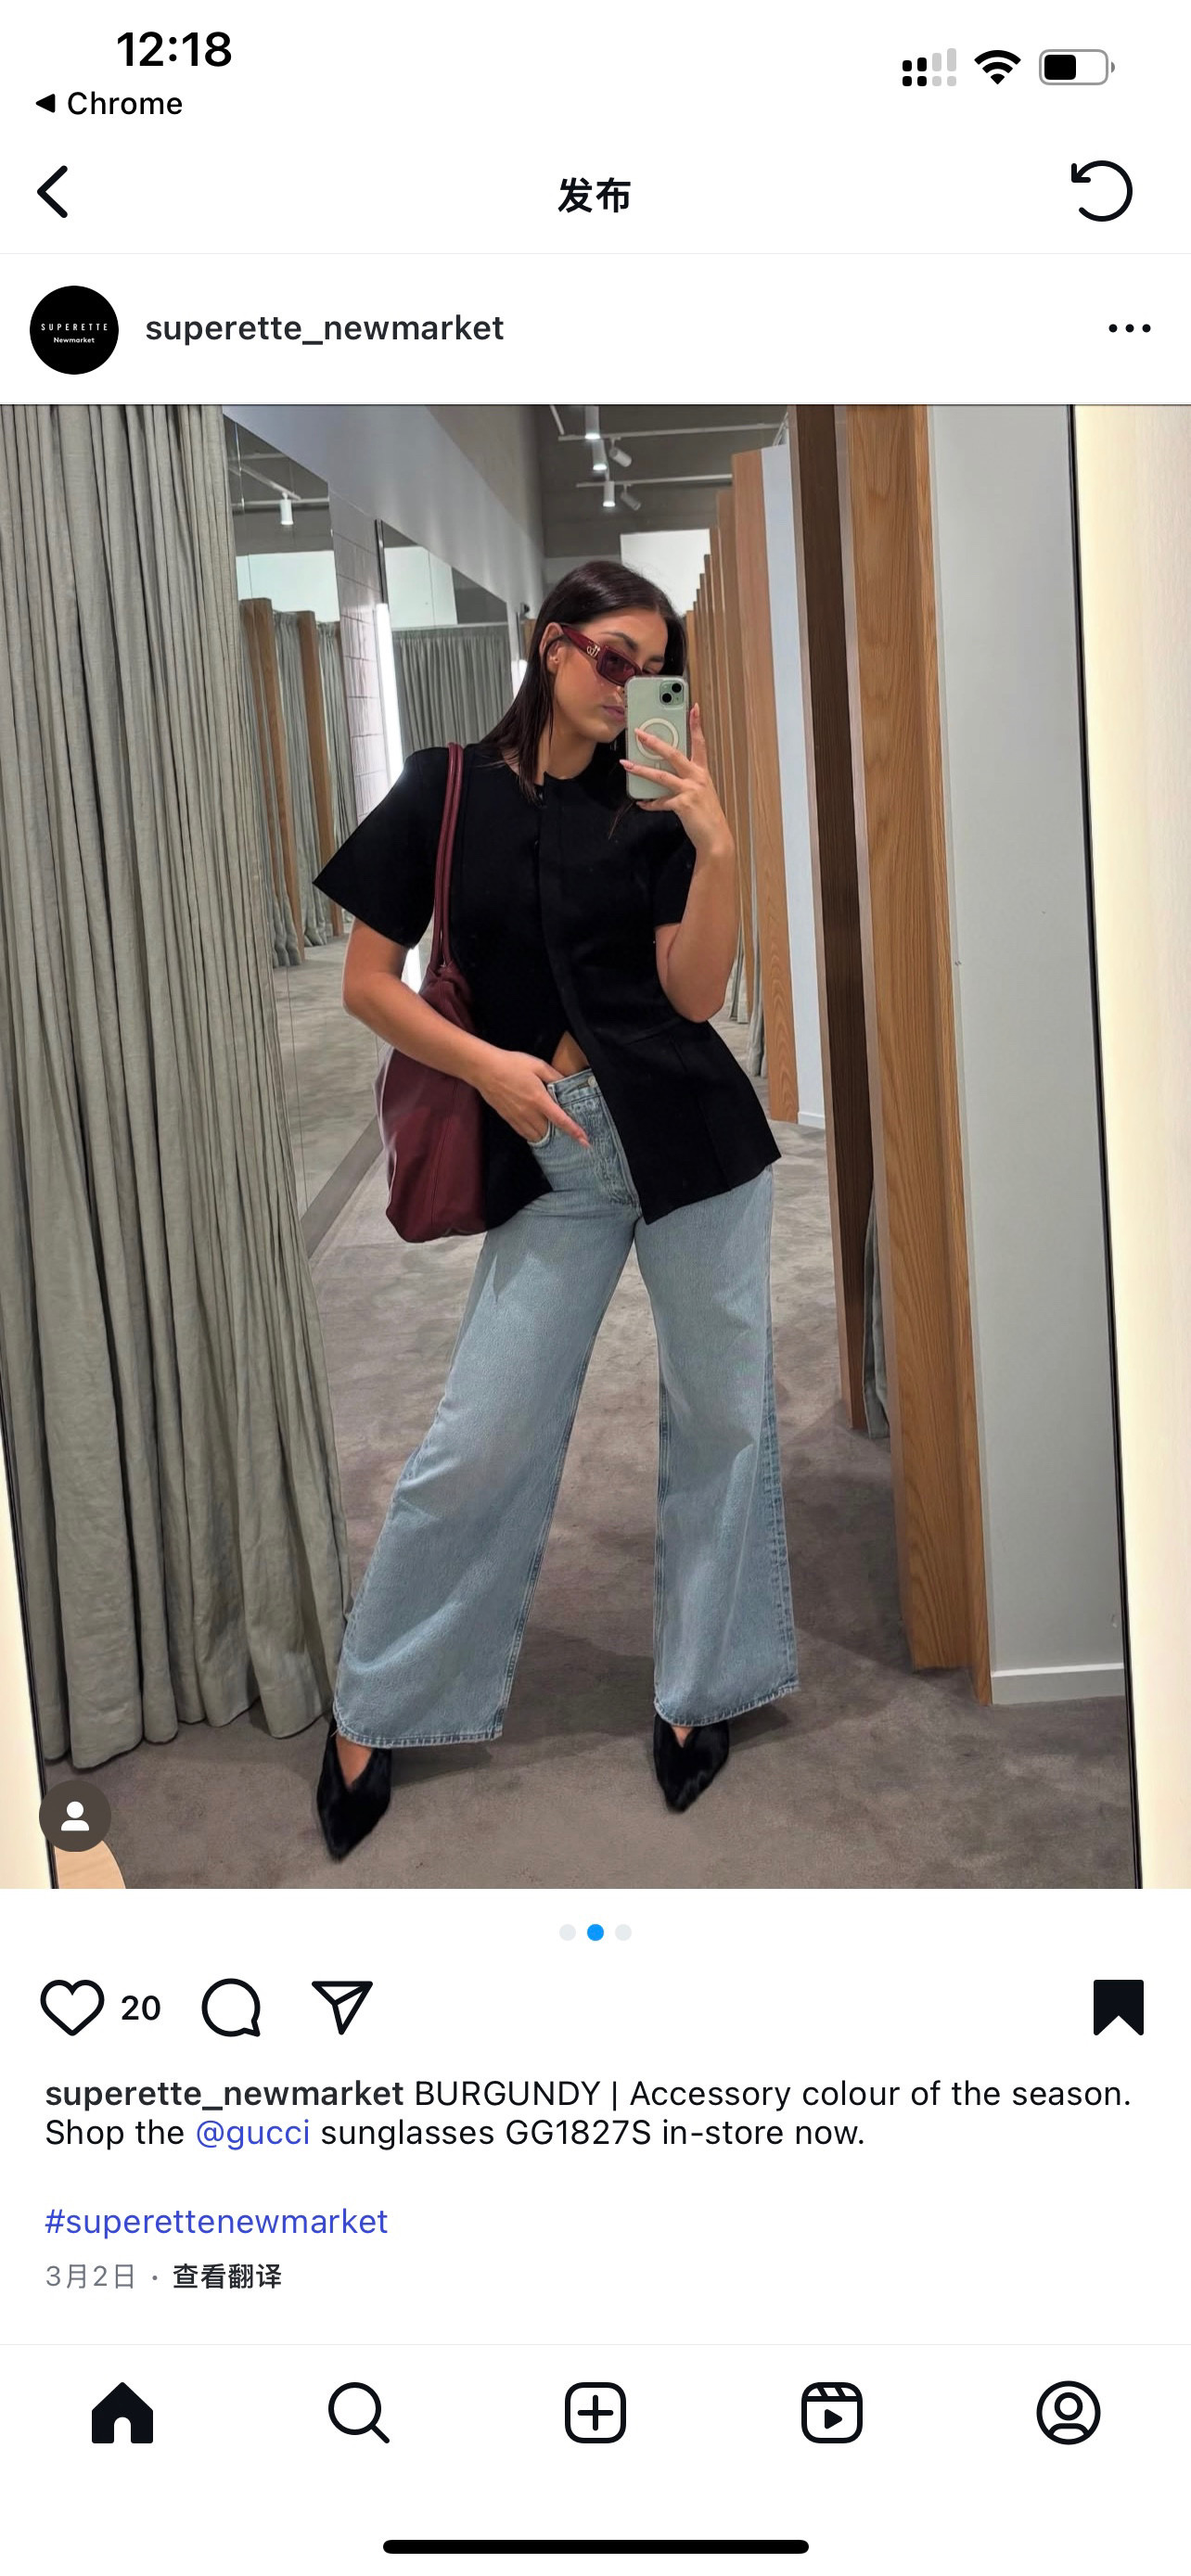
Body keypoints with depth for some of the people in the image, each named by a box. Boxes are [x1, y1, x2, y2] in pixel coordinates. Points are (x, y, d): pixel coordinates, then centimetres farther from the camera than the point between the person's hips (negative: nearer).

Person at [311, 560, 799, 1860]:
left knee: (720, 1413, 7)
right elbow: (367, 983, 2)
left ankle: (701, 1685, 26)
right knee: (479, 1443, -2)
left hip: (691, 1127, 2)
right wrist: (488, 1064, -10)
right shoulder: (445, 791, 2)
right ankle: (371, 1713, 15)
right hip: (548, 1153, -2)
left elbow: (695, 996, -3)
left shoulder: (650, 810, 6)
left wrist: (716, 847, -14)